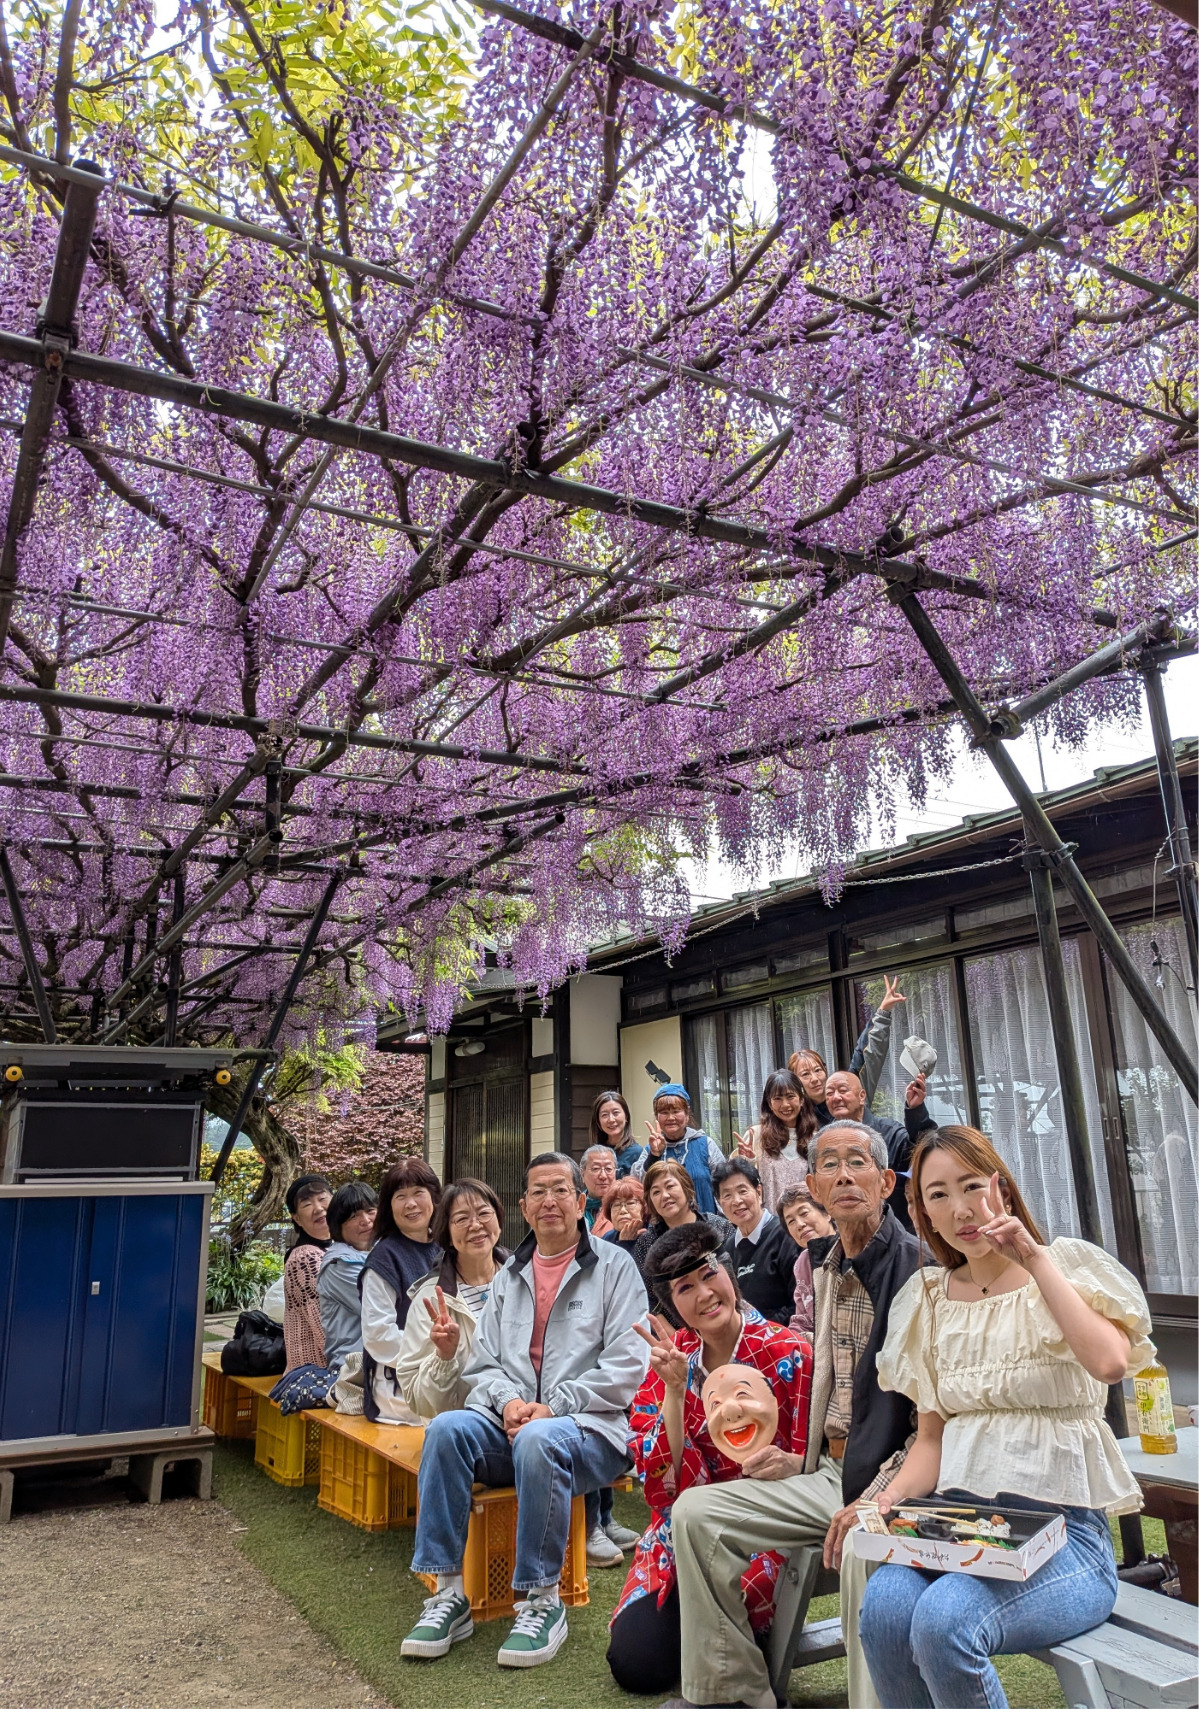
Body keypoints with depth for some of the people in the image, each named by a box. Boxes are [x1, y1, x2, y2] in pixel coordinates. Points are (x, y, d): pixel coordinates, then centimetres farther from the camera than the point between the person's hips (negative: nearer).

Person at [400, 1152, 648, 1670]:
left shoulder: (614, 1266, 4)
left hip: (590, 1427, -4)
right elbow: (483, 1362, 15)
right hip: (509, 1422, 4)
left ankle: (542, 1600, -20)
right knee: (447, 1428, -25)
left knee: (538, 1441, -37)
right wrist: (508, 1400, -8)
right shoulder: (509, 1276, 20)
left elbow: (626, 1367, -5)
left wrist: (553, 1407, -14)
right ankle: (448, 1593, -18)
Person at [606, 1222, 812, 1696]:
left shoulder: (787, 1355, -12)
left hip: (761, 1533, -3)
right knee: (635, 1663, -12)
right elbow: (661, 1483, -6)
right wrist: (674, 1390, -21)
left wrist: (790, 1464, -31)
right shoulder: (670, 1357, 0)